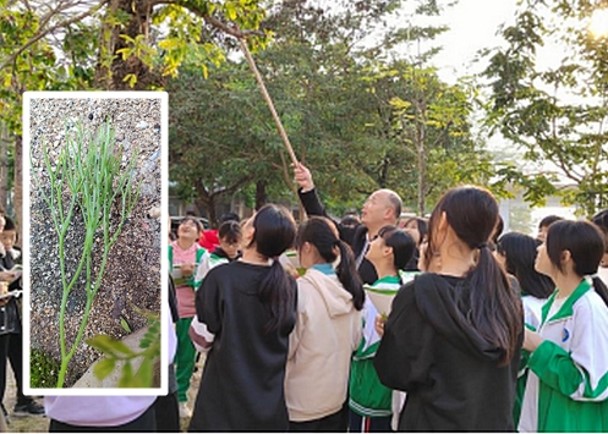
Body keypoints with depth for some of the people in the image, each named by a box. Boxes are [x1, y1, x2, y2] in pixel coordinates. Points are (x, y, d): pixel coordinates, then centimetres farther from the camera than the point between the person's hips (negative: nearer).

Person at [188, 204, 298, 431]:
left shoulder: (221, 277, -19)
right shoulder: (289, 285, -7)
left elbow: (201, 338, -8)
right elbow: (291, 341, 6)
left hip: (225, 399, -3)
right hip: (272, 399, 4)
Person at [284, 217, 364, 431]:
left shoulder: (300, 289, -20)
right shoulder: (350, 289, -1)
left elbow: (284, 348, -14)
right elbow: (355, 341, 8)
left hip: (301, 403, -6)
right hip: (336, 396, 6)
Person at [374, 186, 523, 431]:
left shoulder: (418, 293, -19)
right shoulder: (507, 294, -1)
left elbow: (395, 374, -10)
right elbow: (509, 371, 8)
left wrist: (391, 335, 6)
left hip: (435, 425, -5)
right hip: (495, 423, 6)